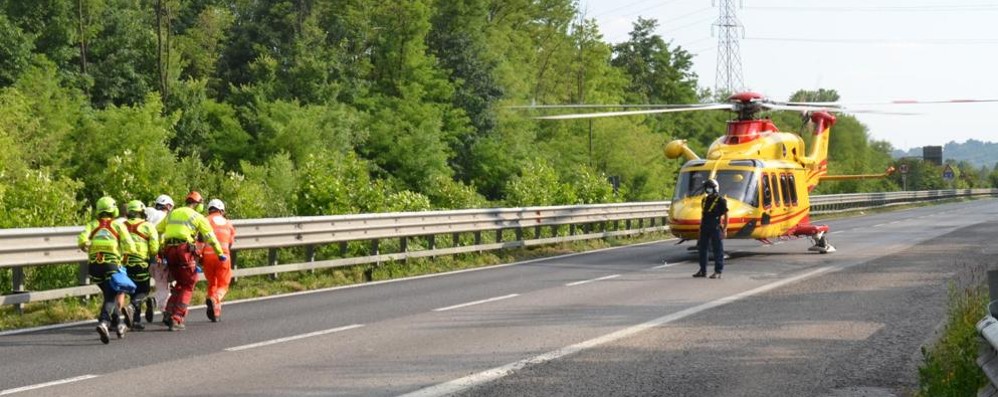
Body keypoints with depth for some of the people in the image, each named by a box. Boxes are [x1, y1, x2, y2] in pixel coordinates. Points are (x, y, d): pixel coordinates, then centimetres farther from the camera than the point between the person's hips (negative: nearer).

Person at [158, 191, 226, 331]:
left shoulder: (172, 213, 21)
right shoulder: (198, 217, 5)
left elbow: (157, 231, 23)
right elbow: (210, 238, 5)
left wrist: (160, 249, 29)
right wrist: (220, 254, 15)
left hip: (169, 250, 6)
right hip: (184, 250, -6)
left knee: (180, 283, 21)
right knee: (187, 286, 4)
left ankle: (168, 313, 6)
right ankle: (176, 319, -7)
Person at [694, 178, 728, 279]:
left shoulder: (721, 200, -5)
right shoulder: (705, 200, 14)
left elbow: (726, 215, -5)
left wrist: (725, 229, -10)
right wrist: (700, 227, 17)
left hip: (715, 228, -7)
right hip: (705, 228, 7)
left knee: (717, 250, -2)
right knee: (702, 249, 8)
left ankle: (718, 272, 0)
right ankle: (702, 271, 16)